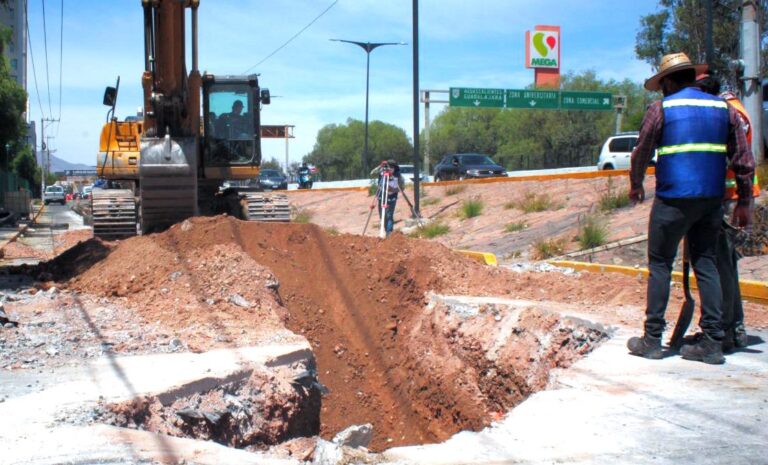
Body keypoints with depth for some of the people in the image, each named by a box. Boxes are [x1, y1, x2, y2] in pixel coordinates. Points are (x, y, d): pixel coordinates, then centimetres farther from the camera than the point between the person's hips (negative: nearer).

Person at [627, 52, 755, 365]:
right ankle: (712, 342, 6)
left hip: (673, 198, -4)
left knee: (660, 265, 4)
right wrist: (744, 202, 13)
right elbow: (744, 160, 8)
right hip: (712, 199, 5)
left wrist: (635, 185, 20)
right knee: (706, 264, 9)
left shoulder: (661, 108, -3)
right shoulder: (723, 108, 10)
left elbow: (641, 153, 2)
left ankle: (652, 340, 7)